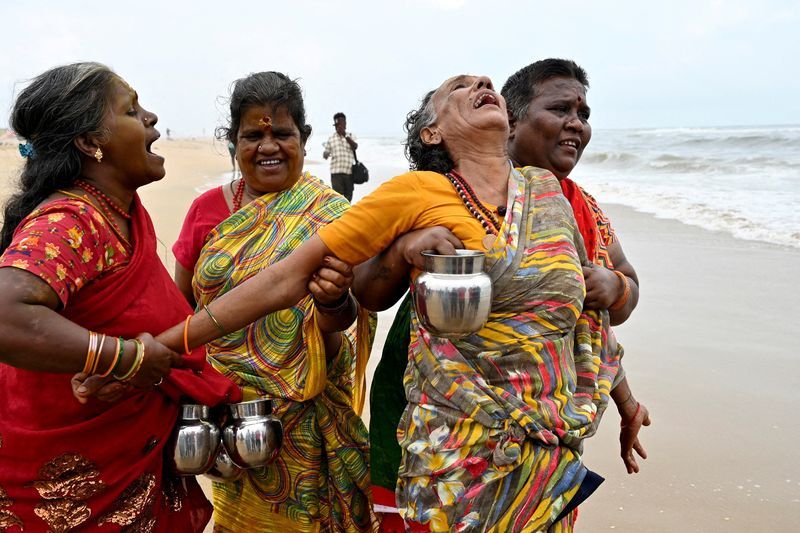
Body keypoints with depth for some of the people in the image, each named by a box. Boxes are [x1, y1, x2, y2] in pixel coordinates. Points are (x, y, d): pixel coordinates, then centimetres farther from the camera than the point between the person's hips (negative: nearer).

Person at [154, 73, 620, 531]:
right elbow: (287, 279, -9)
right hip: (460, 456, -4)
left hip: (553, 453, 4)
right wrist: (162, 345, -9)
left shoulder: (548, 190, 4)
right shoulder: (418, 192, -9)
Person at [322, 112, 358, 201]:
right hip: (336, 172, -1)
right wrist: (325, 154, -13)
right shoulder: (331, 138, 8)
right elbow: (326, 155, 11)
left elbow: (355, 147, -12)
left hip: (349, 171, 1)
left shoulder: (351, 136, 8)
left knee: (348, 196, 8)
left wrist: (345, 135, -20)